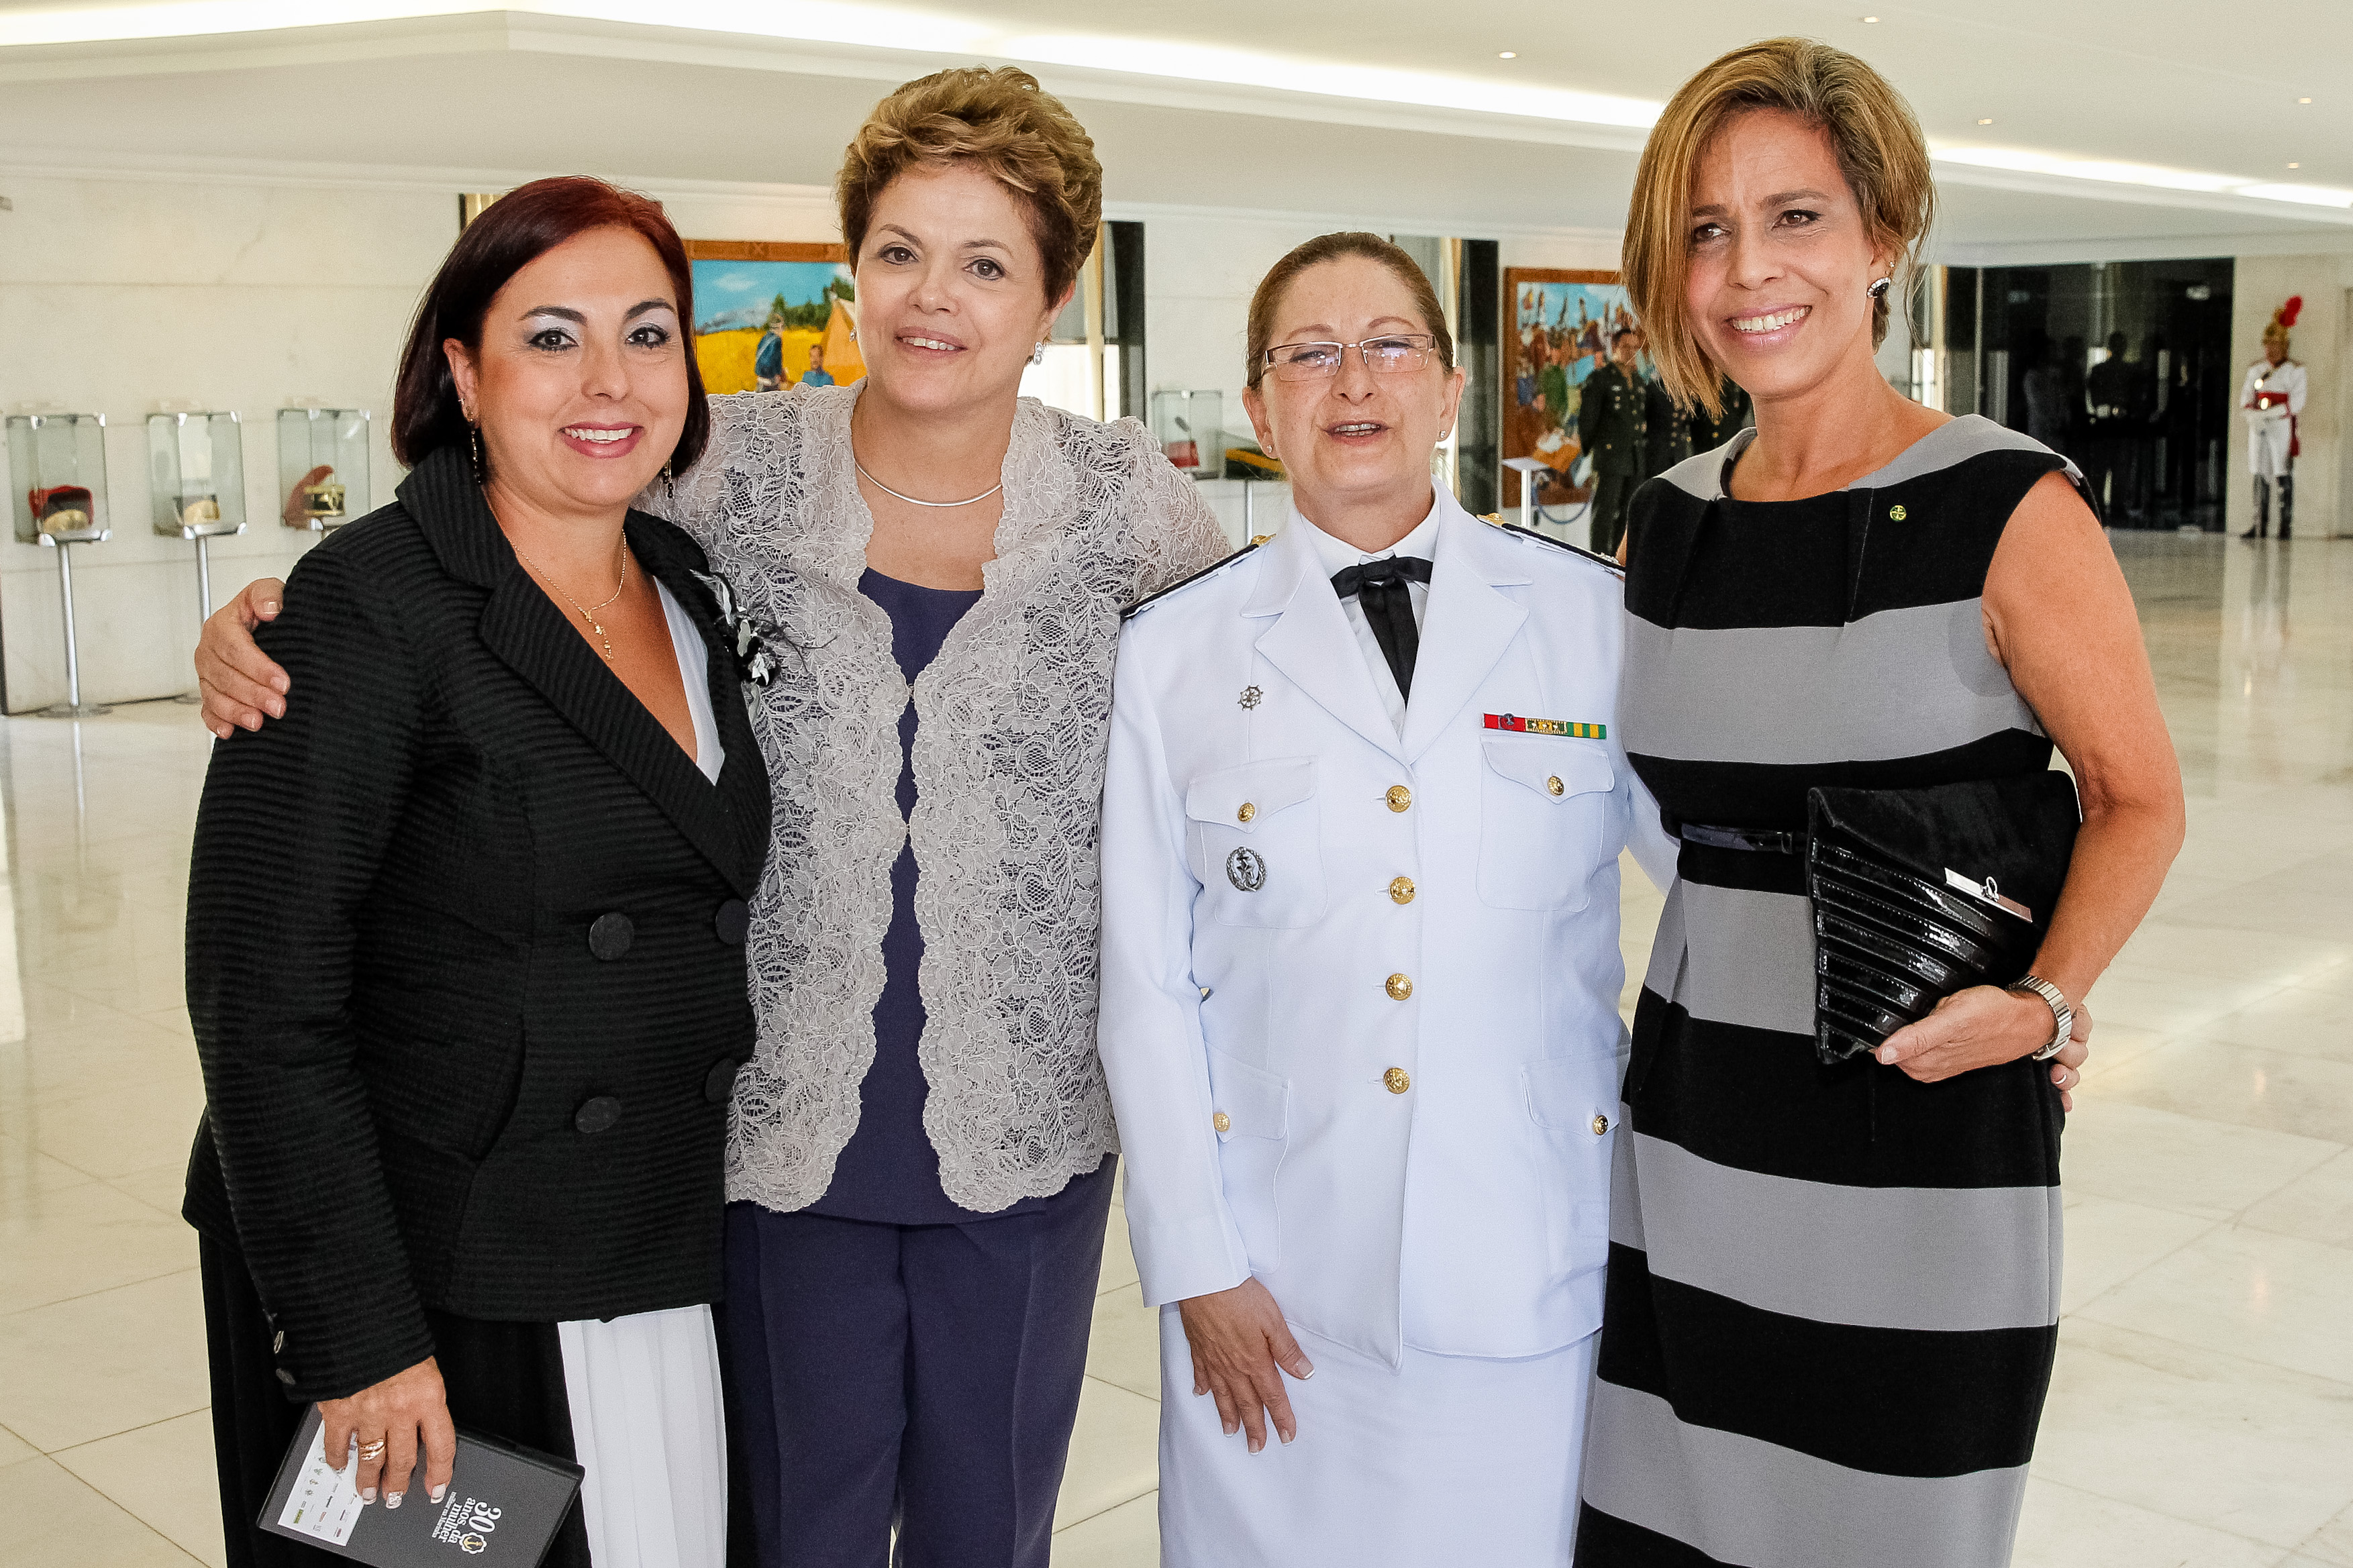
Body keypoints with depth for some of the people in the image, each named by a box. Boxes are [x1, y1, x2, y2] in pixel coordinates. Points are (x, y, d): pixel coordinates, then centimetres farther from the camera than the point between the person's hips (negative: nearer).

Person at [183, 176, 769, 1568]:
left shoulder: (693, 594, 6)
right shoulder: (373, 606, -14)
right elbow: (264, 1000, -17)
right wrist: (361, 1337, -18)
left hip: (656, 1281, 6)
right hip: (432, 1298, -6)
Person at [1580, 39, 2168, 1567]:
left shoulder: (2007, 507, -10)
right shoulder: (1670, 523, 6)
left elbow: (2139, 798, -6)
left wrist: (2042, 1001, -20)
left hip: (1923, 1137, -5)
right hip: (1691, 1131, 5)